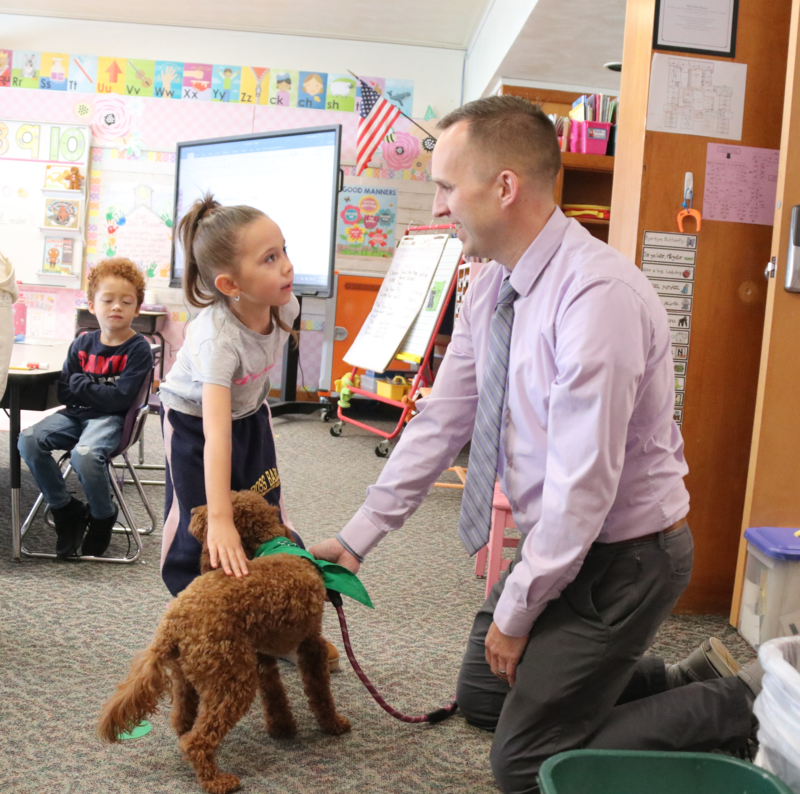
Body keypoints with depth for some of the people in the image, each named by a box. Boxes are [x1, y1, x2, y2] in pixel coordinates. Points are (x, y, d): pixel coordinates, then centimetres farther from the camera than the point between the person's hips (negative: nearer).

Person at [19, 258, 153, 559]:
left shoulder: (138, 349, -6)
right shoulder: (83, 344, 10)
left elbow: (120, 398, -16)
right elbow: (64, 392, 6)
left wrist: (80, 385, -8)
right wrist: (97, 390, -11)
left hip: (111, 418, -6)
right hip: (76, 413, 6)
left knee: (84, 455, -35)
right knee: (28, 441, -19)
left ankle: (103, 517, -4)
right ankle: (66, 511, -1)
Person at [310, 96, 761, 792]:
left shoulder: (598, 294, -30)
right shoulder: (492, 287, -3)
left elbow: (584, 482, -28)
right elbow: (442, 421, 3)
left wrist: (516, 610, -16)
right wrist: (358, 537, 4)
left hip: (620, 556, -9)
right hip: (557, 541, 9)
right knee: (480, 697, 22)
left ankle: (729, 708, 14)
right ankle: (687, 679, 26)